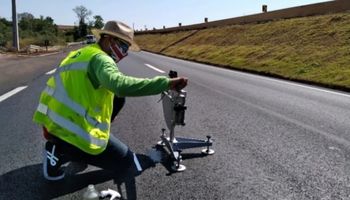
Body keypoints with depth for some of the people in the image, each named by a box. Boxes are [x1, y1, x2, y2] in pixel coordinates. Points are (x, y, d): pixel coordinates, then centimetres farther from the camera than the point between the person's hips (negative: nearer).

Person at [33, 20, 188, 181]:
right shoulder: (100, 58, -15)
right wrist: (167, 83, -38)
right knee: (127, 162, 5)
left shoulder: (80, 53, 13)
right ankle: (62, 152, -2)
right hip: (73, 131, -9)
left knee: (117, 97, 16)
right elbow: (121, 84, -37)